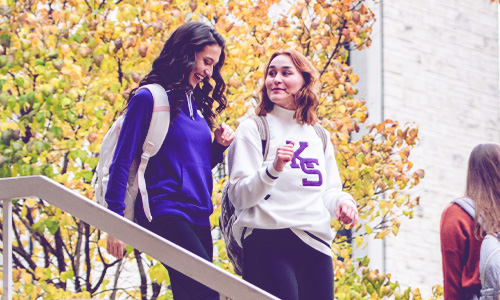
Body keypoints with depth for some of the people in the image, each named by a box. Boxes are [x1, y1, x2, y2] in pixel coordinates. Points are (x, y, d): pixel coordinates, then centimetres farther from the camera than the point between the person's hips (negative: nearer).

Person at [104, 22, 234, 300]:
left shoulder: (196, 104, 18)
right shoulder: (149, 99, -4)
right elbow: (122, 162, -6)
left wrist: (219, 145, 5)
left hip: (199, 218, 8)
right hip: (165, 214, -8)